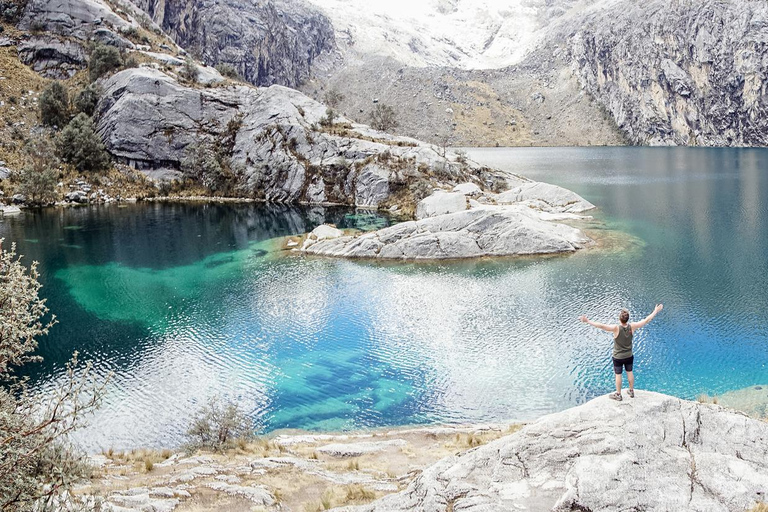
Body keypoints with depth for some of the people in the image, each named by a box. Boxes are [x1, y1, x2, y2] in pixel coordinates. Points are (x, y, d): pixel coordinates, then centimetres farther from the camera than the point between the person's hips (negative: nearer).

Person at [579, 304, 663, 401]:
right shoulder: (632, 327, -20)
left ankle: (618, 395, 28)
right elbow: (646, 320, -10)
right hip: (629, 356, 4)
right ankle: (631, 392, 40)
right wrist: (656, 311, 1)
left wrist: (587, 321, -43)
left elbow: (601, 326, -41)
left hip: (618, 357, -4)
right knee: (630, 372, 23)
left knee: (618, 375, 13)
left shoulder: (616, 328, -31)